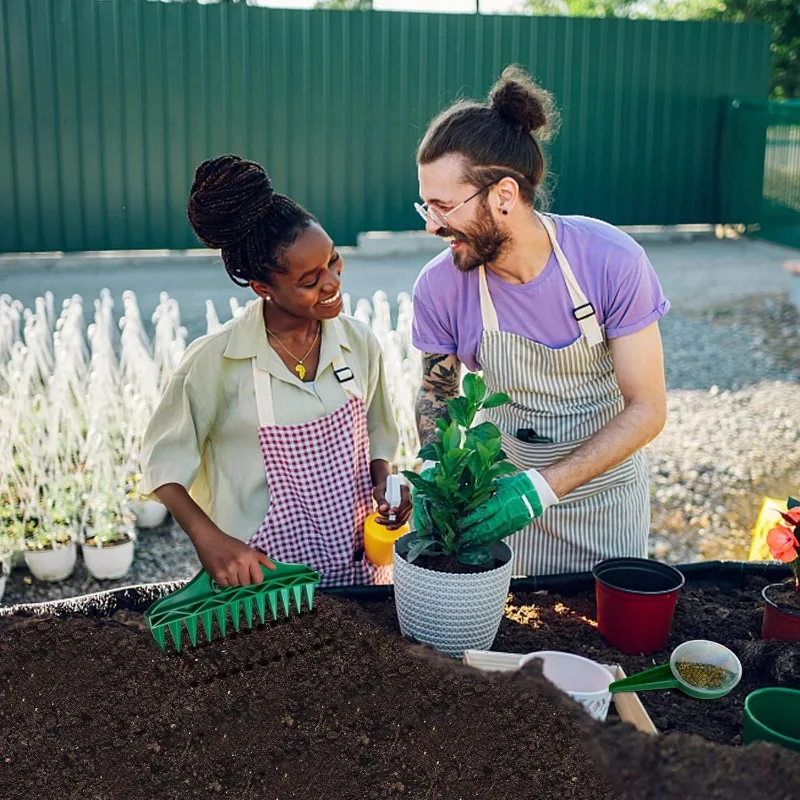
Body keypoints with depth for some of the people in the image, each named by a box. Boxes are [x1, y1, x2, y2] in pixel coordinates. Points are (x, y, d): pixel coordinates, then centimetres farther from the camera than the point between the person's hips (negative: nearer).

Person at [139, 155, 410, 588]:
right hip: (262, 575, -4)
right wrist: (210, 540, -19)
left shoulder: (359, 343, -4)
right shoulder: (215, 360, -16)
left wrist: (384, 483, -8)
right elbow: (163, 462, -7)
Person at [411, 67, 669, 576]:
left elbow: (646, 409, -22)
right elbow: (437, 392, -1)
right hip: (503, 480, 1)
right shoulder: (439, 287, -19)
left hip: (605, 482, 0)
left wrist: (543, 487, -32)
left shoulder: (611, 261, -26)